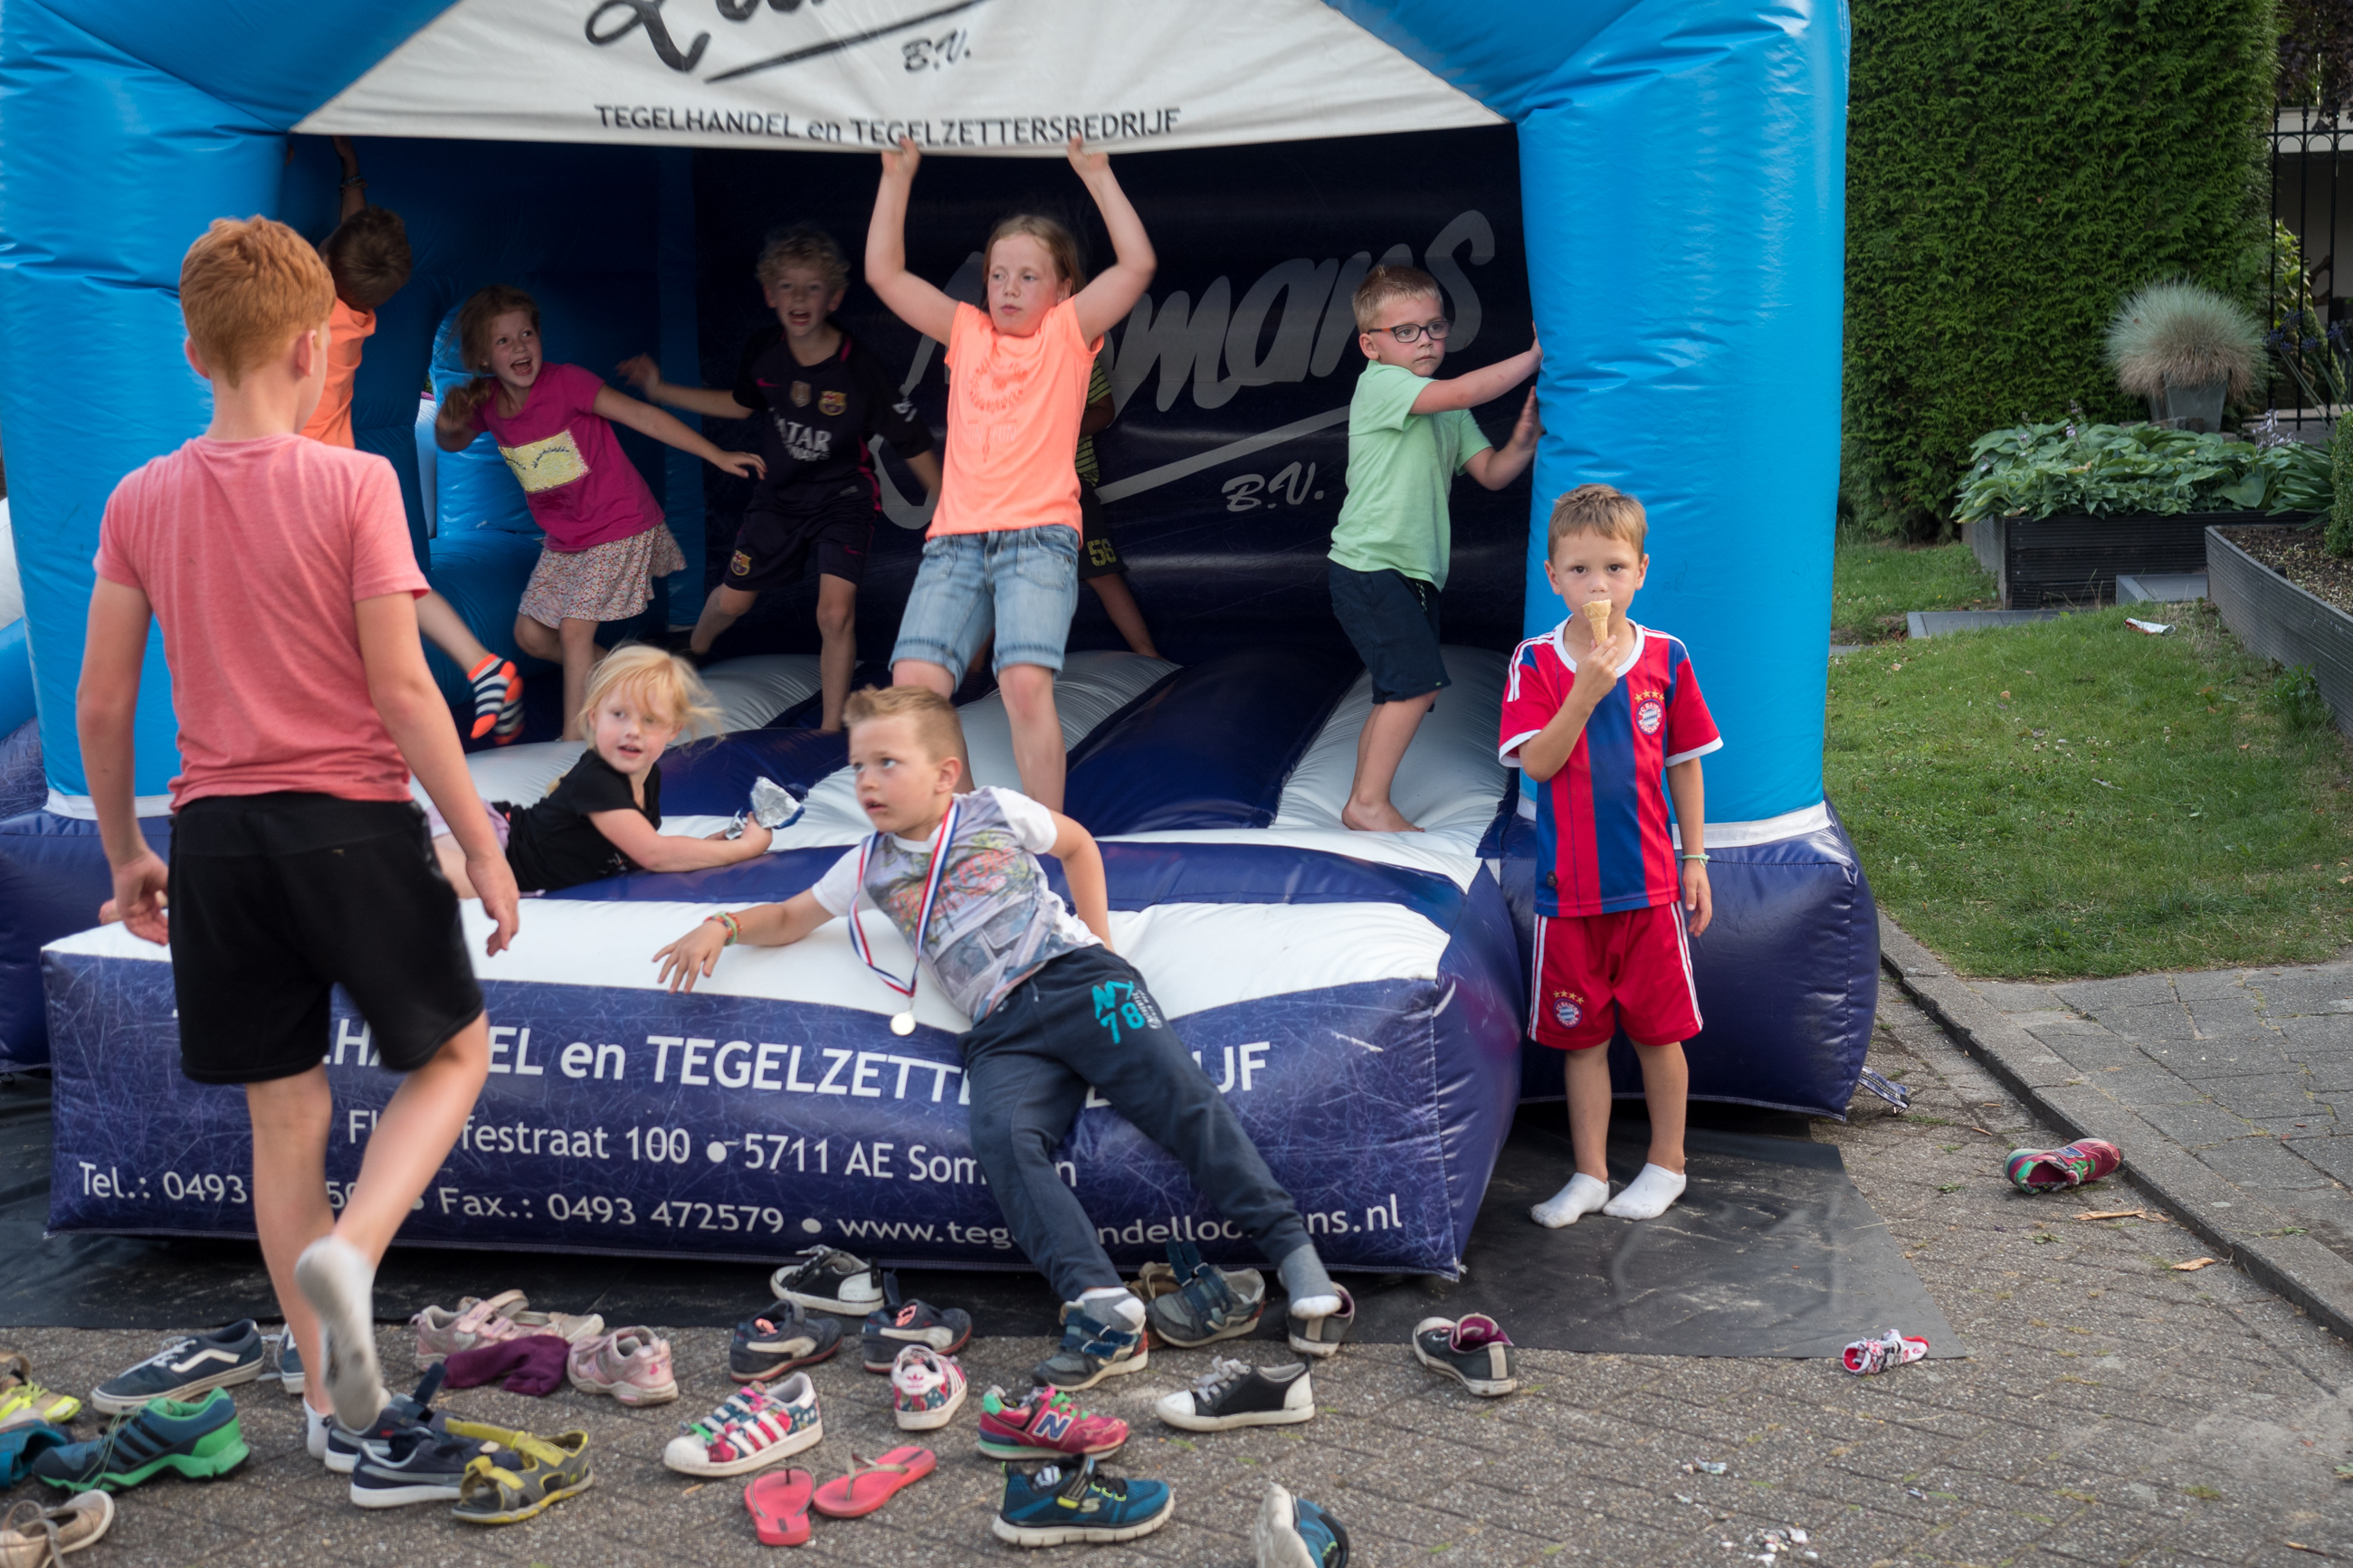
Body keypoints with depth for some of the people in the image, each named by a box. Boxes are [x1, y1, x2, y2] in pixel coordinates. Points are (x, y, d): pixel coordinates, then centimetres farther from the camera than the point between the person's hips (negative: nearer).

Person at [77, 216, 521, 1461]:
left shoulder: (141, 501, 2)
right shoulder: (353, 483, -11)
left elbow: (101, 704, 4)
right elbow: (401, 687, -14)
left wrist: (124, 853, 17)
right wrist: (482, 845, -6)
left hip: (215, 840, 4)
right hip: (350, 821, -4)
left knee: (283, 1112, 13)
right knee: (450, 1052, 17)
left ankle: (335, 1394, 20)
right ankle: (348, 1252, -9)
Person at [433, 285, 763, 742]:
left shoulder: (565, 383, -22)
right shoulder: (485, 402, -5)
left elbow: (643, 417, -21)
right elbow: (452, 444, 16)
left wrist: (717, 456, -24)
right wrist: (446, 424, -10)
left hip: (618, 526, -7)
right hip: (563, 538, 7)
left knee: (574, 630, -12)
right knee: (531, 636, 9)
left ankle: (573, 741, 2)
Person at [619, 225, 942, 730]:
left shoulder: (859, 367, -27)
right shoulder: (763, 350, -14)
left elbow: (914, 445, -20)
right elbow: (742, 404, 9)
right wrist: (660, 391, 7)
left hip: (843, 497, -4)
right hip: (781, 493, 4)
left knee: (836, 612, -20)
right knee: (733, 599, 17)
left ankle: (831, 730, -2)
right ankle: (694, 651, 52)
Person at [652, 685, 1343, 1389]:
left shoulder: (999, 811, 12)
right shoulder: (870, 866, 19)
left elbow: (1077, 845, 26)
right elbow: (790, 918, 30)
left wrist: (1099, 947, 18)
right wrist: (723, 926, 12)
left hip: (1077, 981, -1)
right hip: (1003, 1032, 2)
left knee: (1181, 1098, -22)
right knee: (1002, 1138, -29)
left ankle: (1291, 1247, -21)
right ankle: (1100, 1305, -40)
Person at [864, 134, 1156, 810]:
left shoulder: (1067, 332, 12)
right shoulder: (967, 332, 20)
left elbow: (1137, 264, 0)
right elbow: (884, 272, 19)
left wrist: (1097, 175, 2)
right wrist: (897, 177, 16)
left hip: (1039, 534, -3)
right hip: (955, 537, 4)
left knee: (1025, 682, -21)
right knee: (914, 684, -13)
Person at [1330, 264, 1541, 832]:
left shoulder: (1447, 412, 16)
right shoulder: (1380, 383, -11)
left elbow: (1491, 472, 13)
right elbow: (1463, 392, -24)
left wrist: (1523, 443, -7)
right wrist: (1536, 356, -19)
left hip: (1415, 571, 9)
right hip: (1369, 566, -9)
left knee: (1402, 695, 10)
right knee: (1416, 682, -16)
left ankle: (1366, 803, 19)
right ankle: (1369, 803, -8)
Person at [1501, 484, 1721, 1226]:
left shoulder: (1665, 658, -1)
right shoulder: (1535, 663, -4)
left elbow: (1684, 766, 6)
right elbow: (1537, 764, -14)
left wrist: (1695, 860, 5)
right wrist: (1585, 692, -25)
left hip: (1651, 884, 0)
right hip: (1569, 888, 0)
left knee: (1659, 1031, 9)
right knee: (1581, 1036, 9)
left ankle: (1666, 1164, 26)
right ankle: (1589, 1175, 22)